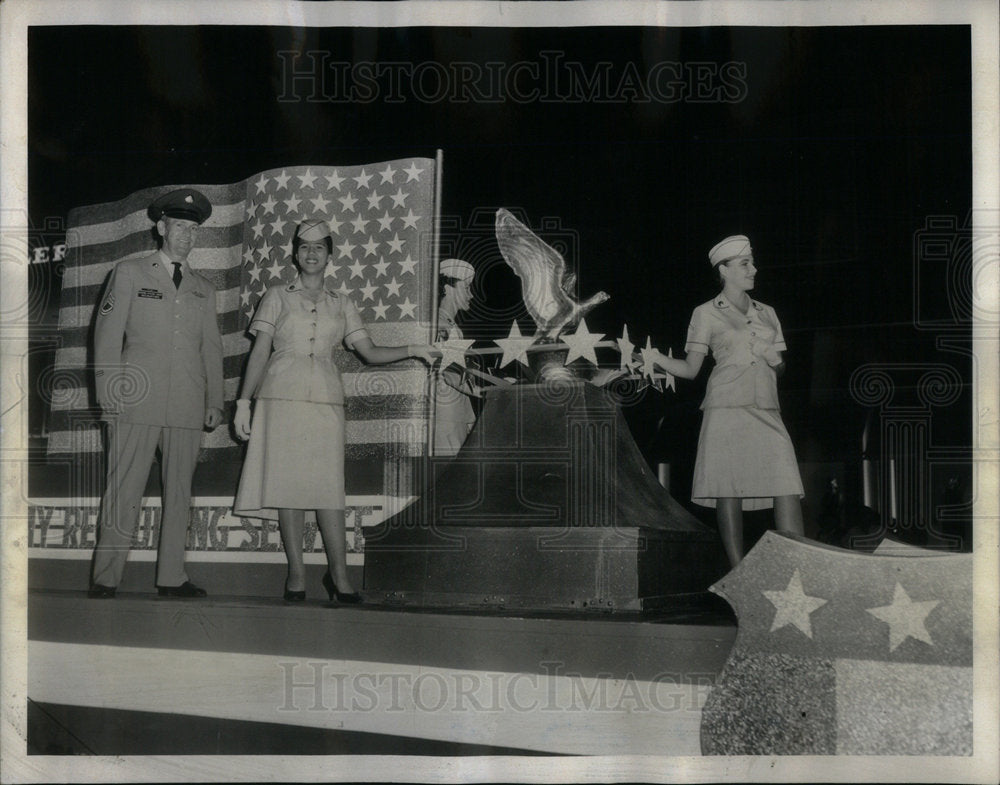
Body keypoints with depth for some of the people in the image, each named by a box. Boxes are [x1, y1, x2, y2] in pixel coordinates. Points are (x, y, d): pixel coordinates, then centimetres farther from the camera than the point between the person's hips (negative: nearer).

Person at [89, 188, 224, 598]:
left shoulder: (204, 288, 21)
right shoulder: (129, 273, 10)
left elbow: (211, 348, 19)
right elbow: (107, 335, 5)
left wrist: (215, 401, 9)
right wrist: (109, 395, -4)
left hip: (188, 407, 4)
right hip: (137, 401, -3)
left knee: (179, 492, 3)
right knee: (123, 490, -6)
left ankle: (171, 577, 7)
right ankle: (105, 577, -3)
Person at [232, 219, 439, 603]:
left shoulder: (341, 305, 17)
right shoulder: (277, 297, 12)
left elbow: (370, 352, 12)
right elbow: (259, 351, 6)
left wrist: (413, 351, -1)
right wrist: (244, 401, -1)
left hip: (325, 399, 1)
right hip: (283, 396, -1)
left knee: (329, 485, -6)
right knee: (287, 482, -5)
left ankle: (338, 573, -3)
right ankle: (295, 572, 1)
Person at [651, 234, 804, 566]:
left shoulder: (766, 313, 20)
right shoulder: (706, 314, 8)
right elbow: (690, 368, 5)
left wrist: (776, 360, 1)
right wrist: (653, 357, -9)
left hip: (766, 411, 4)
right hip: (727, 410, -3)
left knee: (788, 488, -10)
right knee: (729, 492, -6)